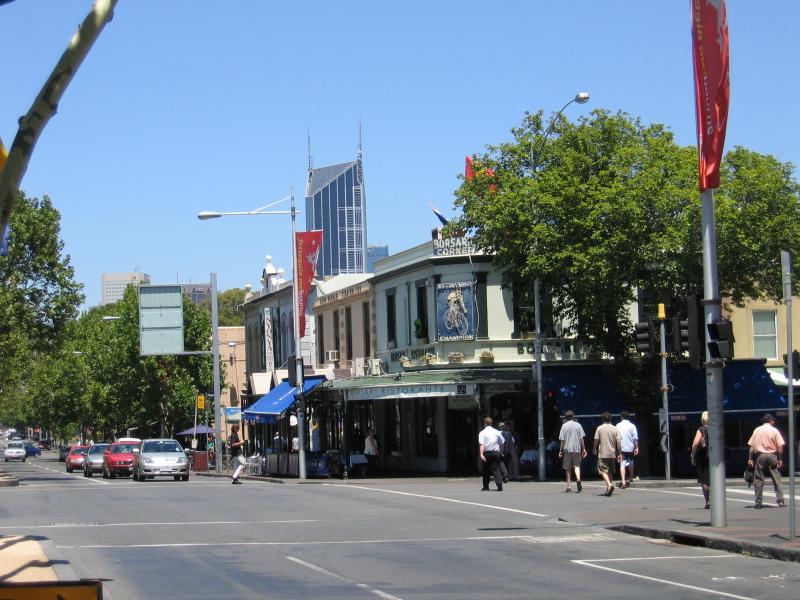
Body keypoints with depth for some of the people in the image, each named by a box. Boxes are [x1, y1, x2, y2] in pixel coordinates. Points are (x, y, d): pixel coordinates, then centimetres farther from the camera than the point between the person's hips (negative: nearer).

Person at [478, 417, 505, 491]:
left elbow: (482, 445, -15)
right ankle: (499, 485, -13)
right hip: (496, 453, 2)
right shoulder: (497, 432, 6)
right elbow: (501, 444, 8)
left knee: (486, 470, 11)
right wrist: (500, 451, 23)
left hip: (486, 453, -2)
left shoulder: (482, 433, -3)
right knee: (496, 469, 2)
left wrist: (481, 454, -23)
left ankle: (486, 487, 17)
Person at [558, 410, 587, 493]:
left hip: (567, 449, -1)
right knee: (577, 466, 6)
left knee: (568, 468, 7)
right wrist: (583, 449, 7)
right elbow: (581, 438, 2)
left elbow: (562, 440, -1)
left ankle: (569, 486, 8)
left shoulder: (564, 426, 0)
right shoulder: (578, 425, 4)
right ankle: (578, 479, -22)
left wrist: (560, 450, 5)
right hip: (577, 449, 1)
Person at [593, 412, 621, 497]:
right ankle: (608, 490, 16)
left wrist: (594, 450, 12)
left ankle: (609, 484, -28)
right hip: (612, 454, 4)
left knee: (603, 470, -4)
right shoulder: (615, 429, 2)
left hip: (602, 454, -4)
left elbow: (596, 441, -3)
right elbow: (618, 442, -1)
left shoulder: (599, 428, -4)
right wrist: (620, 453, 4)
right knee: (610, 472, 13)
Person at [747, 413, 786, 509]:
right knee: (776, 479, 5)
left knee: (758, 480, 5)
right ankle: (780, 501, 1)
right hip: (772, 456, -1)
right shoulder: (774, 431, -1)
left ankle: (758, 502, 3)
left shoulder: (757, 430, 5)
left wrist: (750, 459, 4)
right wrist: (780, 459, -2)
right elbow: (780, 446, -7)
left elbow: (752, 446, 2)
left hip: (760, 456, 1)